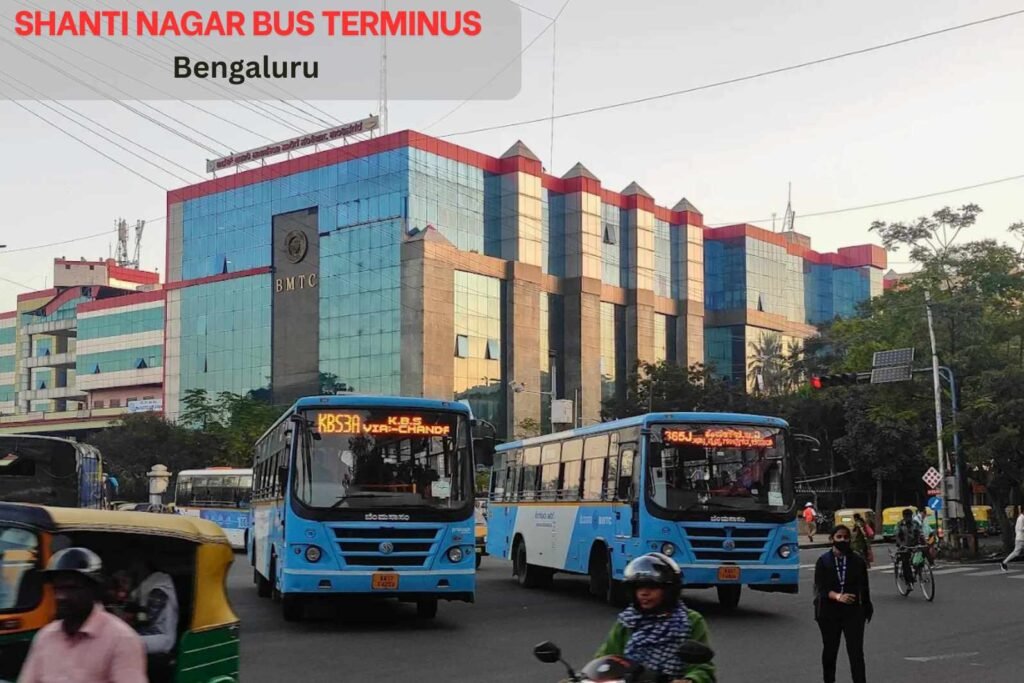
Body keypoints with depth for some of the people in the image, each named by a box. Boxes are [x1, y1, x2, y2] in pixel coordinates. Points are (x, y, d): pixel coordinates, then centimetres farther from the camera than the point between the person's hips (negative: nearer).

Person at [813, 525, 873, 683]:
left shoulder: (857, 561, 1)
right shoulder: (823, 561, 0)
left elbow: (863, 587, 6)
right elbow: (820, 587, -8)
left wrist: (866, 609, 4)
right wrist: (837, 596, -24)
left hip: (853, 612, -1)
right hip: (829, 612, 1)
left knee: (856, 651, -7)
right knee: (830, 650, 13)